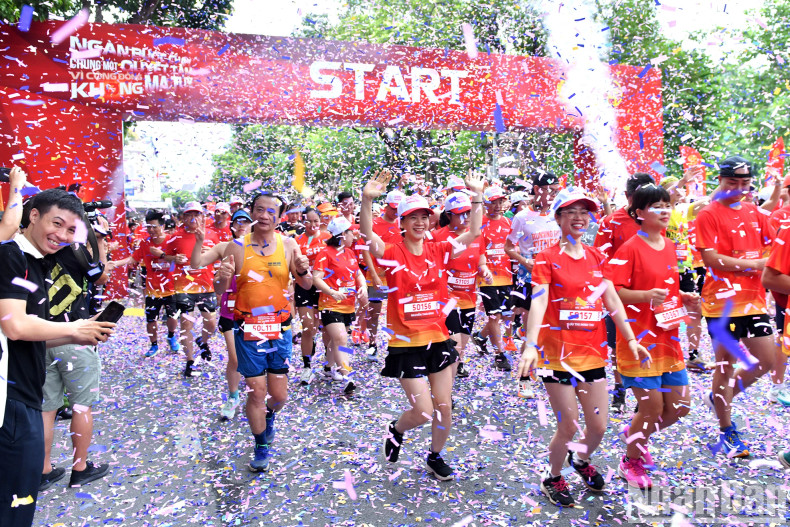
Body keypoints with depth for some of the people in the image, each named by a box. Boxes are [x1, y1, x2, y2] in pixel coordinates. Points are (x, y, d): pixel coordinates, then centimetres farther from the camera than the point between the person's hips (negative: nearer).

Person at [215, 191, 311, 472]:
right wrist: (223, 277, -26)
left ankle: (268, 416, 45)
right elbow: (219, 290, -3)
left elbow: (306, 285, 2)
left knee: (279, 395, 8)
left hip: (280, 328, 2)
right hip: (248, 330, -1)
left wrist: (303, 271, -20)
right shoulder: (237, 246, -6)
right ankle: (261, 447, 27)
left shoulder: (288, 244, -2)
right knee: (257, 392, 2)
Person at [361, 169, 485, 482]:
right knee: (423, 411, -3)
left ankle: (435, 457, 37)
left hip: (438, 339, 4)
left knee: (444, 407, 12)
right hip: (406, 344, -4)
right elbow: (367, 235, -25)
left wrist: (477, 196, -8)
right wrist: (367, 200, -39)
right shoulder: (393, 253, -9)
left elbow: (473, 233, 0)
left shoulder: (438, 251, 2)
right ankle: (396, 430, 31)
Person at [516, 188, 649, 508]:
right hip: (559, 353, -5)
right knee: (569, 427, 2)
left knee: (599, 426, 11)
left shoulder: (597, 257, 9)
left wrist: (631, 340, 4)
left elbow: (612, 301, 10)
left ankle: (581, 460, 44)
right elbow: (538, 302, -20)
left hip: (593, 352, 5)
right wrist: (530, 345, -31)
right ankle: (552, 479, 29)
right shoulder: (547, 259, -8)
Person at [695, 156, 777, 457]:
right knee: (726, 363, 4)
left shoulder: (755, 214, 12)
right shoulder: (709, 215, -7)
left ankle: (719, 398, 31)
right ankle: (727, 432, 20)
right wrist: (753, 263, -13)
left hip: (754, 299, 6)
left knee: (767, 361, 8)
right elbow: (710, 258, -15)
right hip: (722, 301, -6)